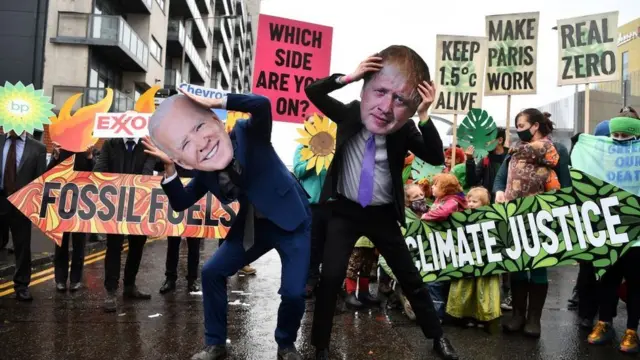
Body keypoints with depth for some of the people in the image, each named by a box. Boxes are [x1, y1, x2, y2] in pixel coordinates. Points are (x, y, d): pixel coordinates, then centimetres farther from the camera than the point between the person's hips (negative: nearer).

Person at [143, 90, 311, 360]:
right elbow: (180, 204, -4)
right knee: (212, 272, 6)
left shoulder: (249, 134, -27)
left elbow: (262, 105, -47)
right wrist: (169, 168, -18)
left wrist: (218, 101, -41)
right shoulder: (205, 174, -13)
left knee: (293, 292, -13)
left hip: (292, 222, -5)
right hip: (253, 226, 5)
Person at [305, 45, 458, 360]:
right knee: (331, 276, -10)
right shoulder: (349, 115, -11)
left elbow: (436, 158, -24)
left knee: (411, 278, 10)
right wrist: (348, 77, -30)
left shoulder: (406, 131, -14)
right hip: (345, 210, 0)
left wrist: (424, 116, -33)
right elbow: (312, 92, -16)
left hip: (383, 215, 1)